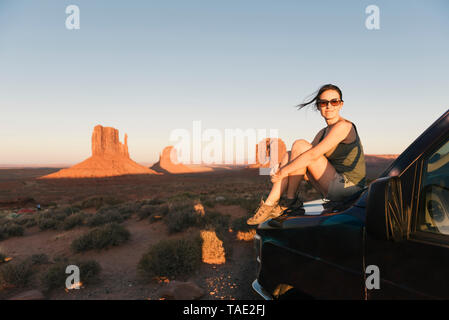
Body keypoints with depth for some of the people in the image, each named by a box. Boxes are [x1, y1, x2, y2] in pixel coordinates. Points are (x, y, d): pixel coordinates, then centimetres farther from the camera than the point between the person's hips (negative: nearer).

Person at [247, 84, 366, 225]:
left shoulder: (343, 125, -13)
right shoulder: (322, 133, 14)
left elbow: (313, 155, -22)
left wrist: (284, 171, -16)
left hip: (348, 186, -9)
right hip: (334, 188, 9)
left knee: (300, 145, -18)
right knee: (288, 156, 2)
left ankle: (291, 199, -7)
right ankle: (269, 204, -8)